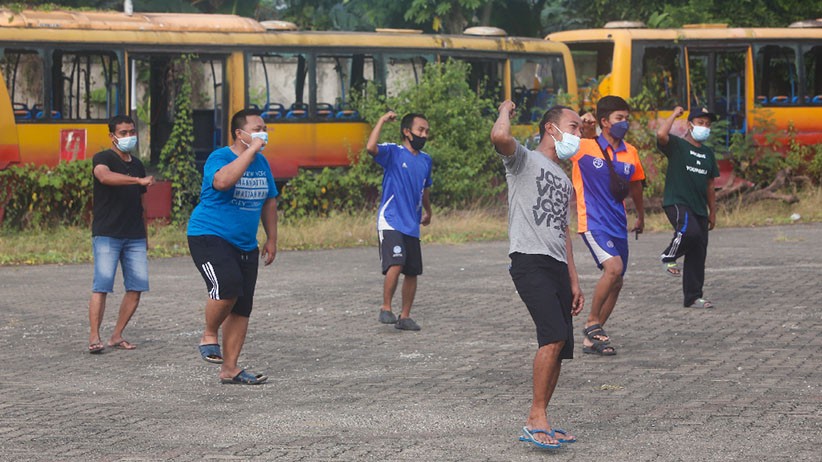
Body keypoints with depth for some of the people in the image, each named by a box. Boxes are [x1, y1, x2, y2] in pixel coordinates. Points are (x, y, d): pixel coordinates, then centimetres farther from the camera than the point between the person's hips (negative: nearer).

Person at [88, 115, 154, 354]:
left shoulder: (137, 165, 18)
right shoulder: (103, 159, -3)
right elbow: (104, 175, -28)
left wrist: (144, 236, 21)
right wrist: (139, 180, -39)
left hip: (134, 236, 6)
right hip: (107, 235, -6)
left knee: (137, 287, 0)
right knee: (102, 285, -13)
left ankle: (116, 336, 8)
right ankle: (94, 338, -12)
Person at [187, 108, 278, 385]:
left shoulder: (262, 163, 11)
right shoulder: (219, 158, -11)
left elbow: (269, 201, 22)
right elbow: (223, 181, -35)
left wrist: (271, 239, 18)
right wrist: (251, 151, -28)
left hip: (245, 245, 7)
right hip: (209, 236, -7)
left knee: (242, 309, 3)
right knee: (227, 286, -30)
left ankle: (229, 369, 9)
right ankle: (209, 336, -5)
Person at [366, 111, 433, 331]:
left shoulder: (426, 160, 13)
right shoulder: (393, 152, -5)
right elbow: (370, 147, -27)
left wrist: (428, 211, 42)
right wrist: (382, 120, -21)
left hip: (412, 226, 7)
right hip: (390, 222, -7)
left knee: (412, 272, 7)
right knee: (396, 265, -21)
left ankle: (405, 316, 17)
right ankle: (386, 309, -7)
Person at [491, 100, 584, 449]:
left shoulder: (564, 181, 27)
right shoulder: (524, 160, 3)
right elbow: (499, 136, -20)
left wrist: (574, 281, 22)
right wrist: (505, 110, 2)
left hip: (558, 267, 8)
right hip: (529, 261, -8)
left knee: (559, 349, 3)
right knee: (554, 337, -23)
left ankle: (537, 425, 10)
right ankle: (536, 419, -18)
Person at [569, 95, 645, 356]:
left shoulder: (630, 153, 8)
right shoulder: (585, 147, -8)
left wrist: (641, 215, 35)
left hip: (618, 225, 7)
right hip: (593, 223, -7)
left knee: (615, 284, 8)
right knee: (614, 266, -26)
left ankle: (591, 339, 20)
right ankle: (592, 323, -8)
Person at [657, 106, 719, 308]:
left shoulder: (708, 153, 17)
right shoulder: (677, 145, -2)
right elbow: (661, 134, -25)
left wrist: (712, 212, 19)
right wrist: (675, 114, -10)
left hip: (699, 208, 7)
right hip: (677, 202, -7)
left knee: (698, 255, 5)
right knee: (690, 231, -35)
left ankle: (693, 297, 11)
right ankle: (669, 257, -7)